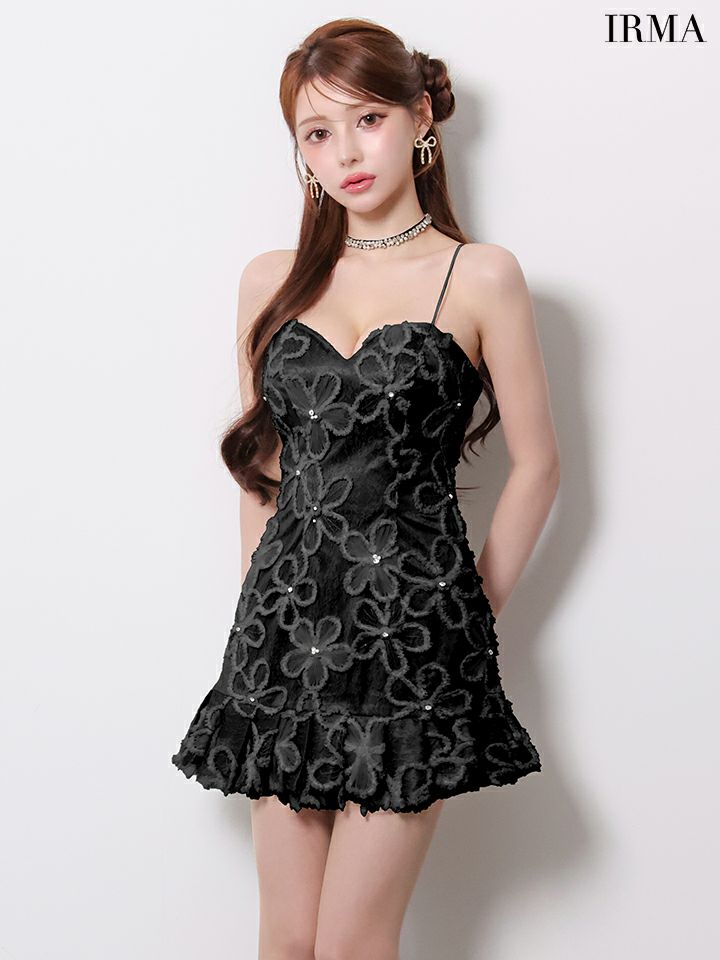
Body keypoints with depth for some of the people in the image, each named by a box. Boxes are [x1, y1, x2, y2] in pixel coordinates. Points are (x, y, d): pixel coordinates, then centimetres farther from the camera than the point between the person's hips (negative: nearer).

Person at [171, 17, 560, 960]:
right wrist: (268, 595, 12)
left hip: (409, 633, -3)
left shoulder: (480, 276, -1)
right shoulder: (272, 280, 9)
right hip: (286, 622, 4)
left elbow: (536, 464, 2)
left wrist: (471, 611, 2)